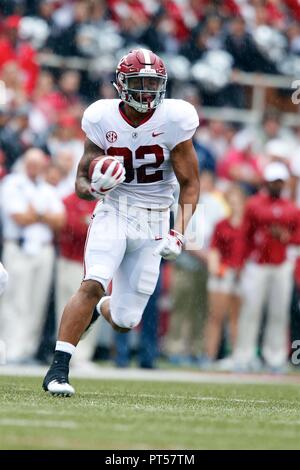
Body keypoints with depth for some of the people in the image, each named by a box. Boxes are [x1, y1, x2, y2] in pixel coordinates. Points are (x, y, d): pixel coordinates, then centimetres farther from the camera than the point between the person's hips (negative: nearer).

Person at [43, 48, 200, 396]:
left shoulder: (173, 120, -9)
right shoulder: (104, 119, -6)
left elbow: (190, 185, -4)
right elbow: (81, 182, 2)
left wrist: (179, 232, -18)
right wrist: (93, 187, -23)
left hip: (153, 223, 1)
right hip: (113, 211, -1)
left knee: (125, 321, 3)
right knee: (93, 284, -27)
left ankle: (101, 308, 42)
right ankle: (58, 370, -24)